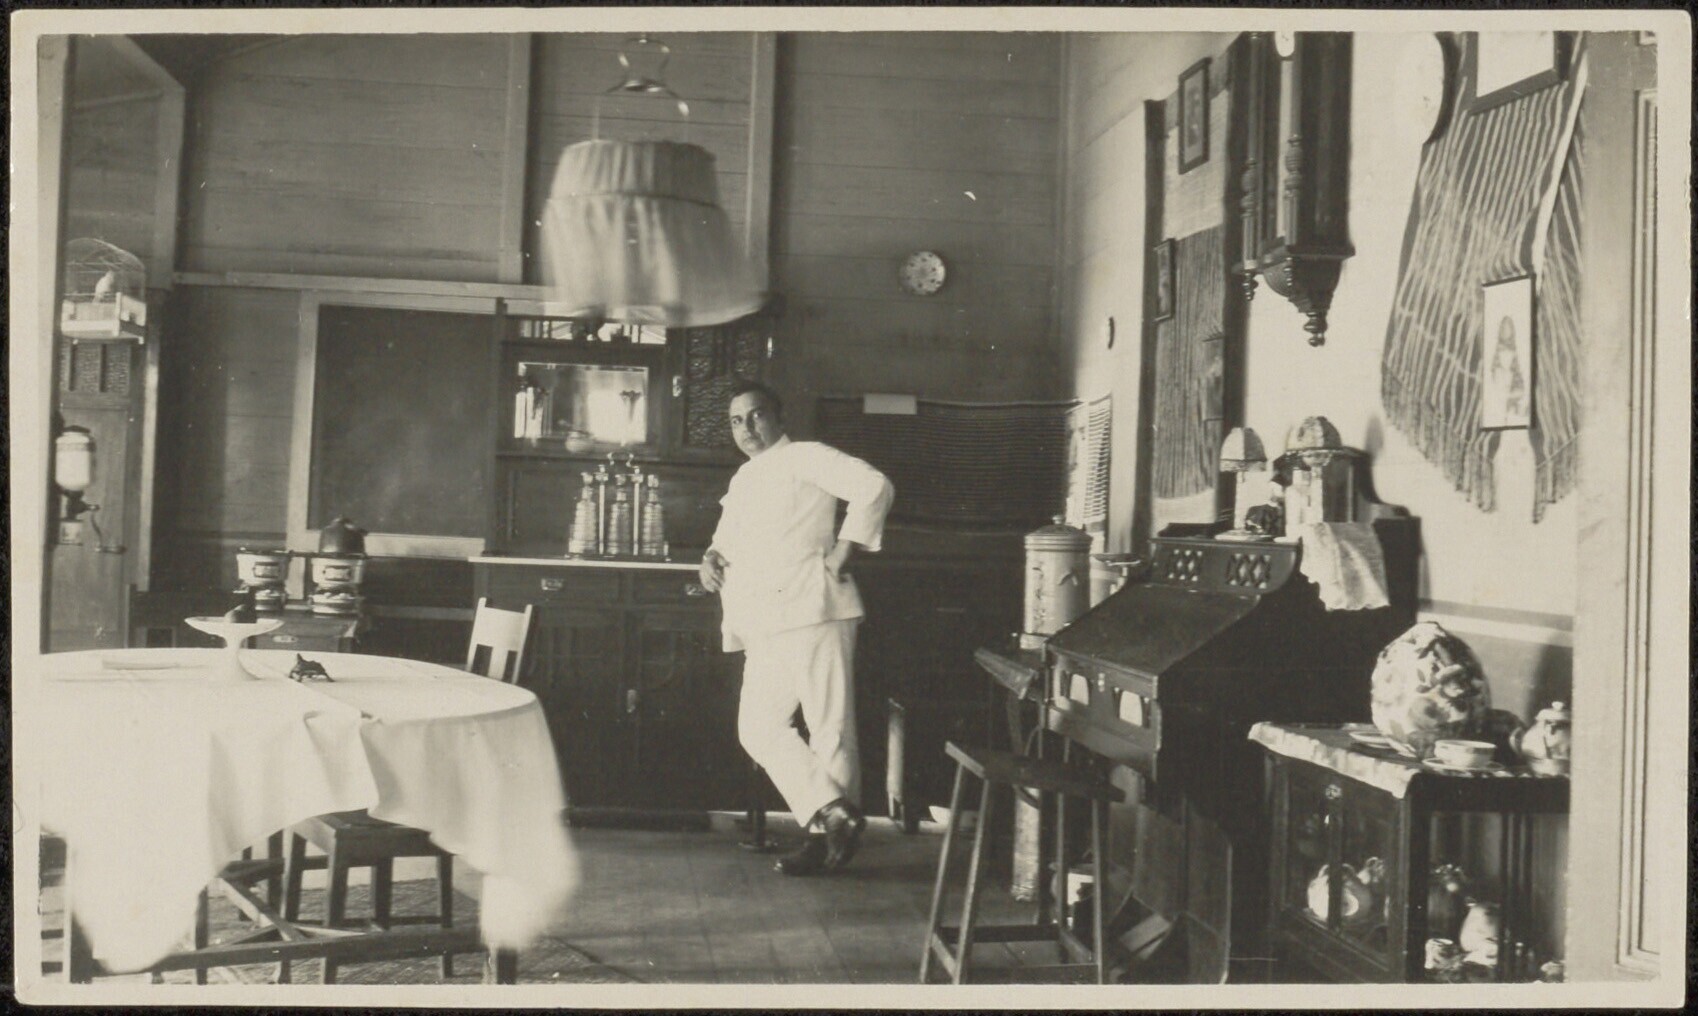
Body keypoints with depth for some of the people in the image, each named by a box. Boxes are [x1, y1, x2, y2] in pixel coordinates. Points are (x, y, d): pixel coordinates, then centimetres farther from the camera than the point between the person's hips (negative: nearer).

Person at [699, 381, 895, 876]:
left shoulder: (804, 458, -2)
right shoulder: (741, 482, 23)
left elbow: (873, 486, -15)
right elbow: (728, 537, 35)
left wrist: (843, 553, -14)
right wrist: (711, 557, 11)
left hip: (810, 609, -9)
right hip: (765, 626, 9)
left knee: (830, 727, -4)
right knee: (759, 727, 4)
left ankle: (833, 830, 2)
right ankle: (831, 815, 3)